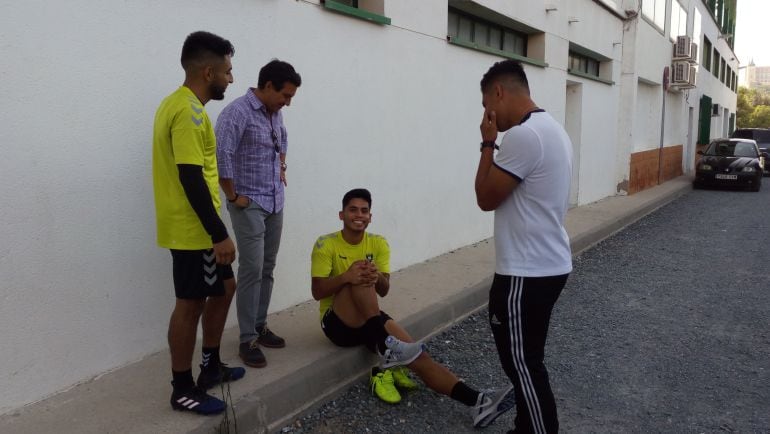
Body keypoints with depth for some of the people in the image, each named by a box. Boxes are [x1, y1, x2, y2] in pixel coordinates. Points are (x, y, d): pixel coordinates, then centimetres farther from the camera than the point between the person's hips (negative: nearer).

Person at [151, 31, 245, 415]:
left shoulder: (177, 103, 15)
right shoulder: (189, 110, -18)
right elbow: (191, 178, -24)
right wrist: (220, 234, -22)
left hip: (191, 227, 10)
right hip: (192, 230, -10)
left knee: (223, 289, 19)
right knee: (190, 304, 0)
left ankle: (211, 366, 31)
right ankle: (183, 390, 14)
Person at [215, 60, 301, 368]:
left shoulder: (275, 113, 9)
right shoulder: (237, 112, -16)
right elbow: (221, 157, -23)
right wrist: (233, 197, -17)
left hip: (275, 204, 8)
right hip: (249, 206, -7)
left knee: (267, 269, 11)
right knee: (251, 270, -8)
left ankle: (260, 326, 23)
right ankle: (247, 340, 1)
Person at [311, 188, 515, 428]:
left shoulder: (378, 243, 4)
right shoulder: (326, 244, -8)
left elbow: (384, 291, -3)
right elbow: (317, 292, -14)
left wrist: (377, 277, -27)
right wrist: (346, 276, -33)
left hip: (370, 320, 4)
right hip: (337, 322, -3)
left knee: (415, 353, -20)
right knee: (357, 280, -32)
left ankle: (477, 402, -31)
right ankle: (385, 346, -34)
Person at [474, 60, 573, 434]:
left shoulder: (523, 135, -21)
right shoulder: (551, 129, 13)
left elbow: (485, 198, -14)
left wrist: (488, 142, -8)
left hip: (526, 274, -11)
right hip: (548, 265, 11)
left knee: (522, 365, 2)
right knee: (526, 361, 20)